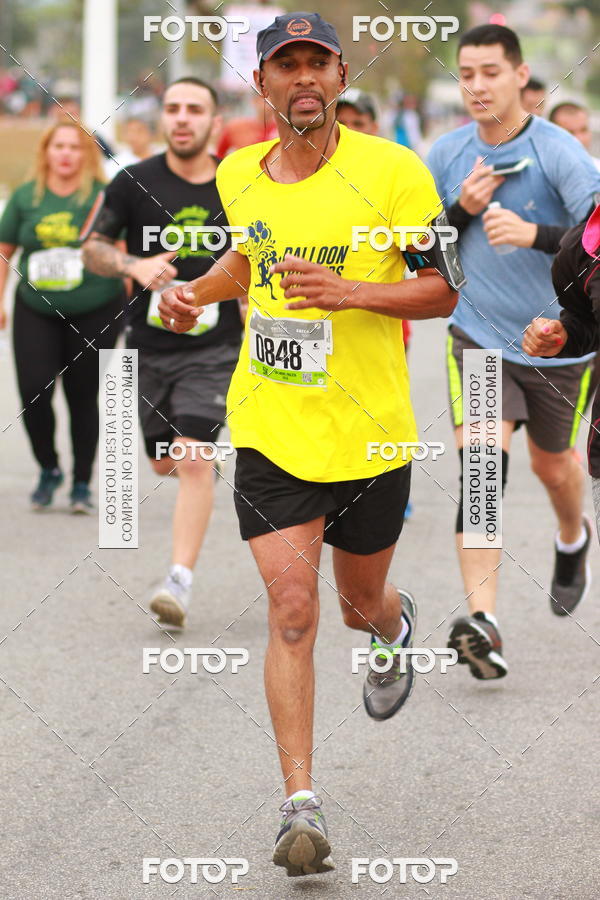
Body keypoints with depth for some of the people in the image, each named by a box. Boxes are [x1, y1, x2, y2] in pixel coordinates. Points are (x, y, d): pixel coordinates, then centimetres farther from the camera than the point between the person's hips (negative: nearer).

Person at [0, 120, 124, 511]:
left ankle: (82, 482, 17)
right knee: (34, 393, -7)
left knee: (83, 397, 4)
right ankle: (49, 469, 16)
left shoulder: (102, 197, -6)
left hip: (93, 313, -2)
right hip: (35, 312, 2)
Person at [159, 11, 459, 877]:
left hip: (370, 435, -2)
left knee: (362, 602, 17)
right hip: (270, 431, 2)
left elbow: (444, 289, -8)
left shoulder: (393, 172, -10)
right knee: (292, 611, -10)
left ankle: (395, 624, 56)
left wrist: (348, 292, -23)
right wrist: (196, 291, 6)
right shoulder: (239, 176, 4)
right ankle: (301, 805, -8)